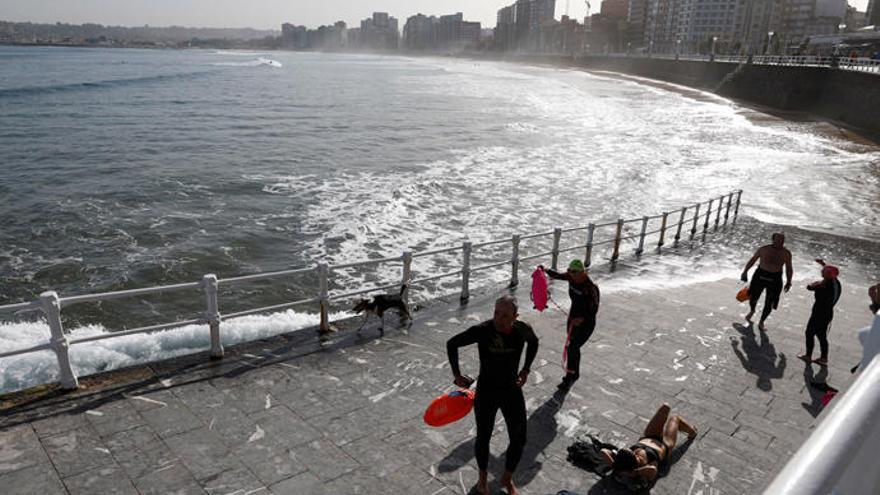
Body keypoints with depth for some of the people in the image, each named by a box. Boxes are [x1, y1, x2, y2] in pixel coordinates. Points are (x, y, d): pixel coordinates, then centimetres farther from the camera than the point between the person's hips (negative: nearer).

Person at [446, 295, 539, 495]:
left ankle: (507, 479, 40)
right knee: (483, 438, 14)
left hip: (512, 391, 3)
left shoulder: (523, 329, -15)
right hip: (486, 392, -3)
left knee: (519, 440, 10)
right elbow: (452, 344, -9)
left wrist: (526, 369, 4)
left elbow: (533, 342, 11)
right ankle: (483, 477, 44)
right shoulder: (481, 330, -25)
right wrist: (457, 375, -8)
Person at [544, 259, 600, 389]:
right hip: (573, 317, 7)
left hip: (586, 322, -7)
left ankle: (569, 377, 11)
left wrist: (582, 319, -37)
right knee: (573, 346, 19)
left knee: (572, 348, -5)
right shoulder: (571, 278, -9)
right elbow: (558, 276, 11)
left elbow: (594, 309, -24)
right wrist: (546, 270, -3)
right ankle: (575, 373, 39)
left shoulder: (590, 288, -29)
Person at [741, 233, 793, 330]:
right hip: (760, 276, 0)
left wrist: (788, 282, 0)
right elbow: (753, 260, 4)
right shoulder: (763, 249, -9)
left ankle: (761, 322, 25)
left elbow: (789, 269, 5)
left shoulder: (786, 253, -6)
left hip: (775, 279, 0)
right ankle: (752, 311, 43)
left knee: (769, 303, 2)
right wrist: (745, 271, 4)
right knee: (753, 297, 7)